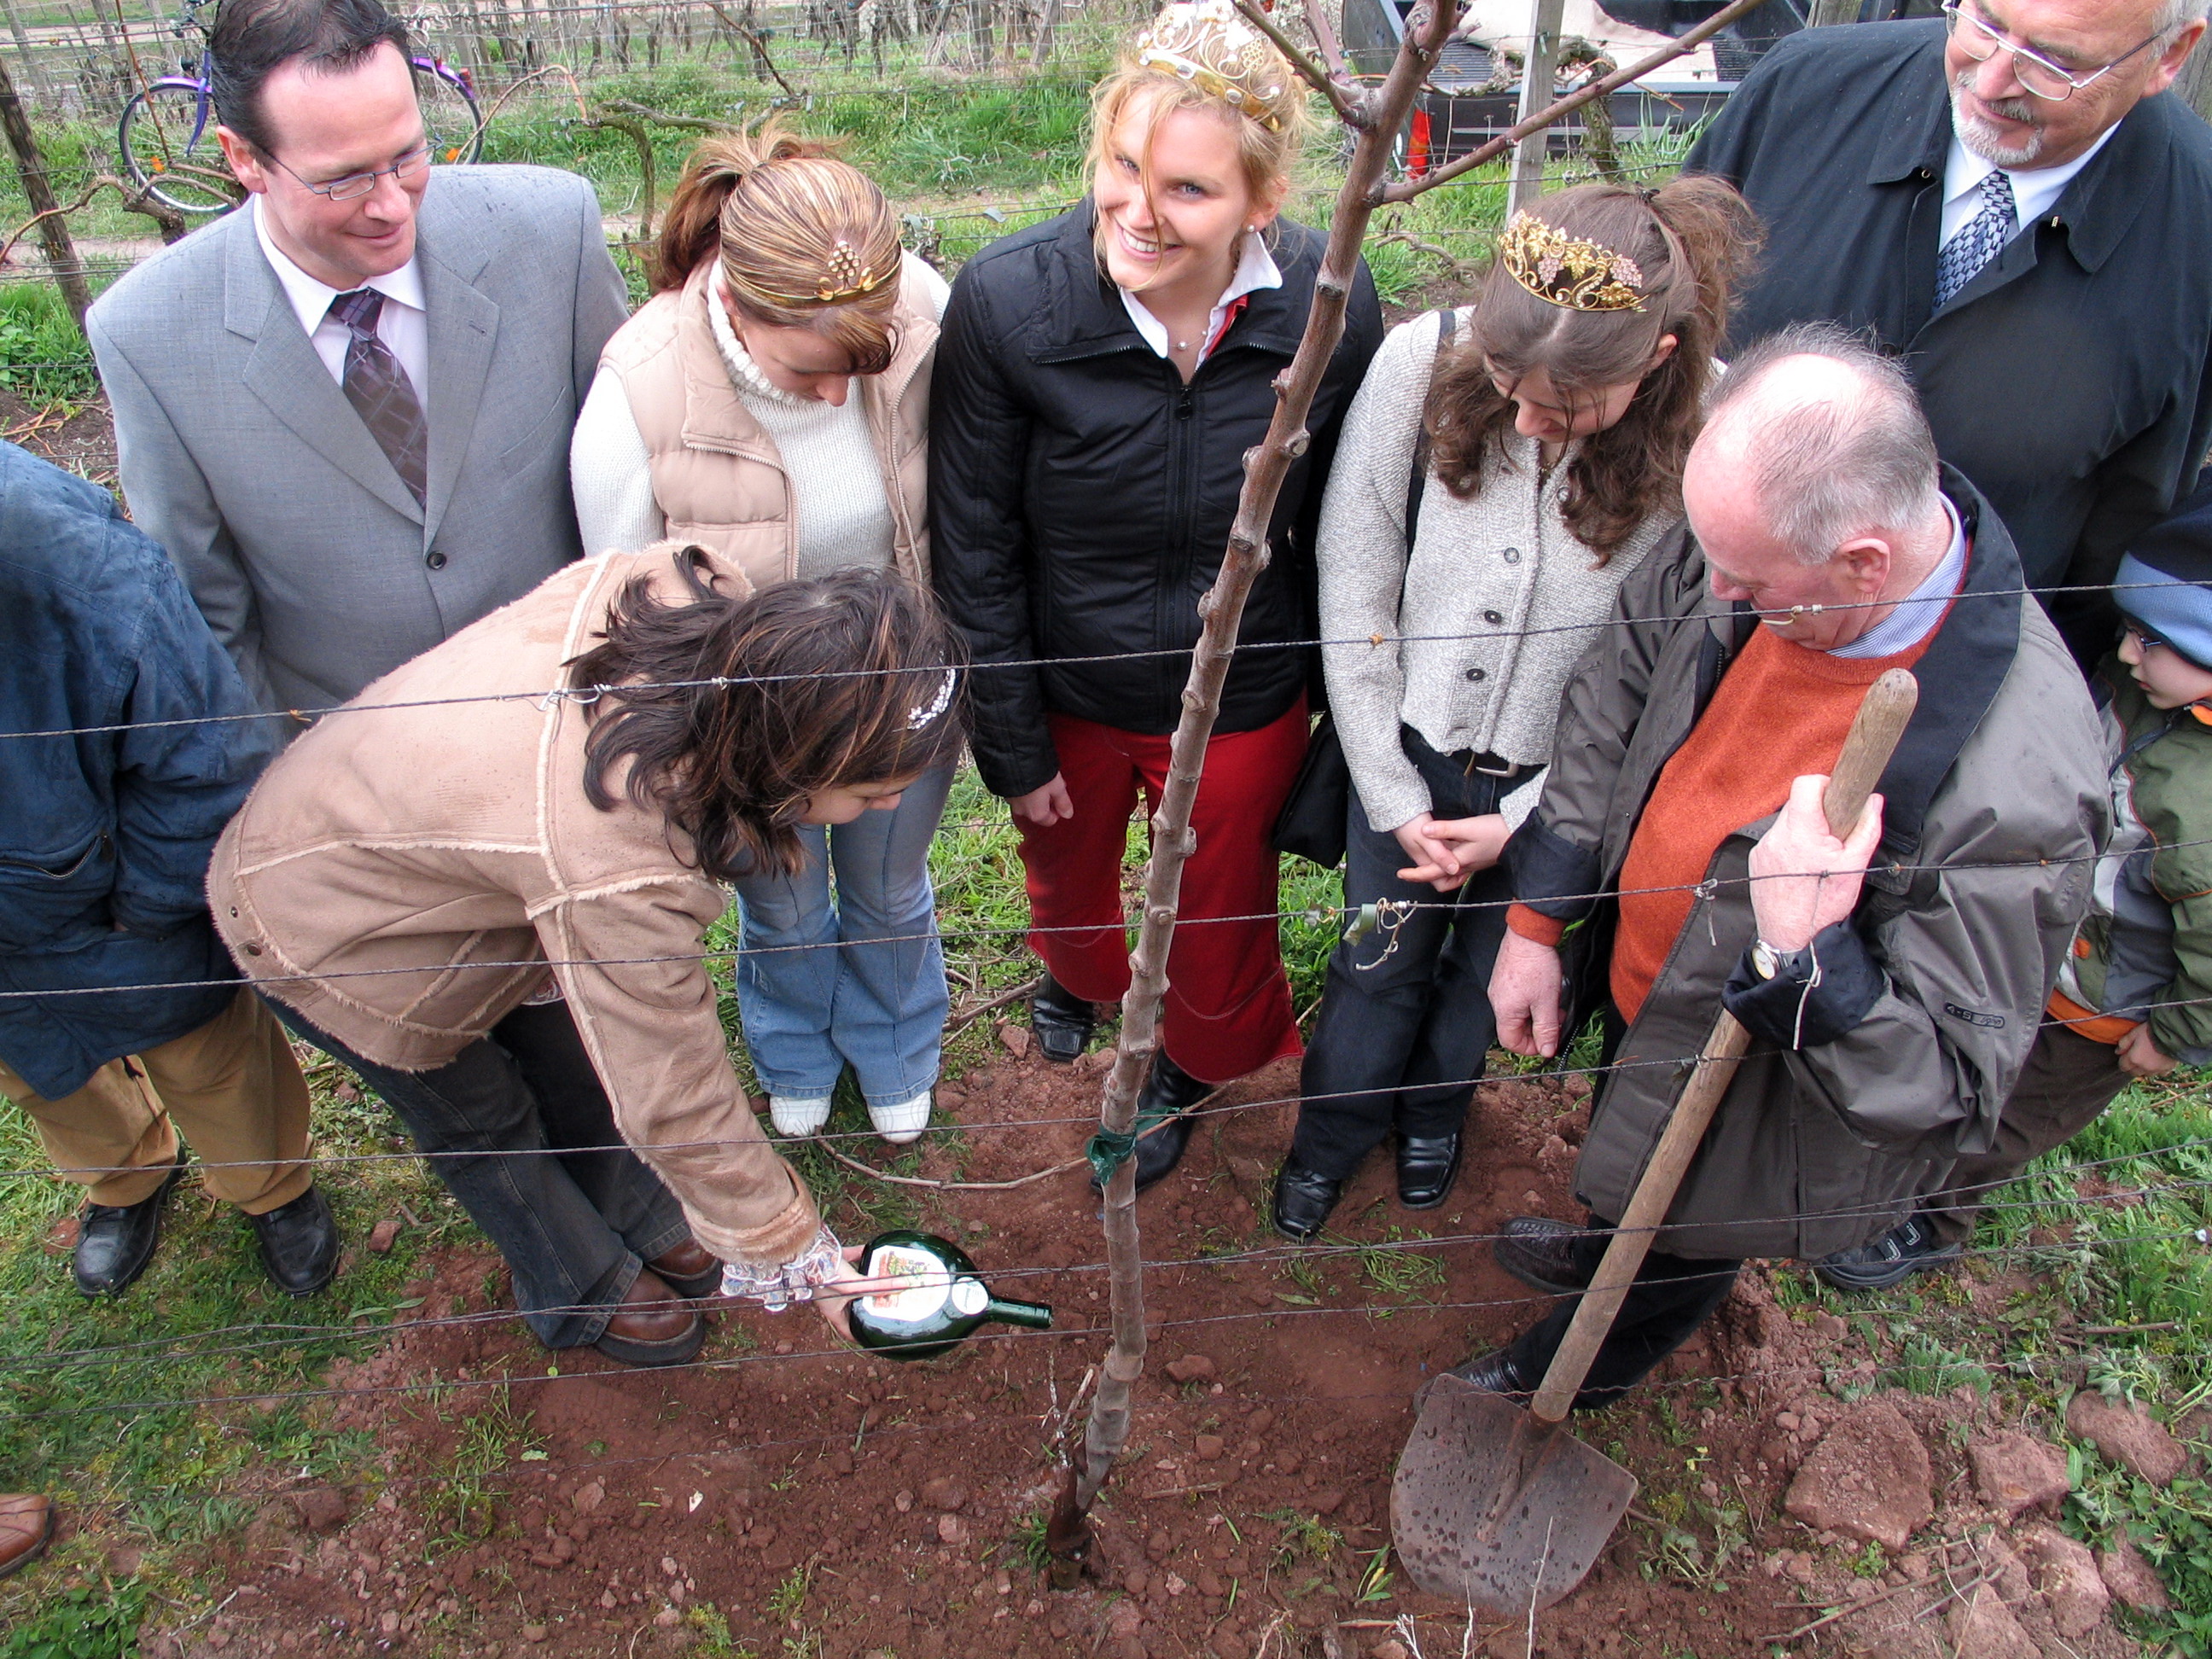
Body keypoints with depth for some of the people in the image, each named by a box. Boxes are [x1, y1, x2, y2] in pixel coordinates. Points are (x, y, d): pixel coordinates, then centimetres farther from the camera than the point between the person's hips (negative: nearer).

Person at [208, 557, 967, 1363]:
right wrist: (800, 1261, -17)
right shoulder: (615, 876, -46)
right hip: (328, 926, -6)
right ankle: (583, 1294, 43)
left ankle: (639, 1224, 47)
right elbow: (676, 1103, -32)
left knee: (569, 1054, 20)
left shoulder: (695, 587, -29)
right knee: (480, 1115, 16)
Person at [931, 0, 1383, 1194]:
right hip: (1066, 694, 1)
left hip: (1243, 703, 0)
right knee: (1067, 867, 30)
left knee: (1220, 915, 21)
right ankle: (1078, 971, 70)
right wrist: (1012, 746, -7)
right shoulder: (1006, 301, -24)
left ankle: (1194, 1063, 59)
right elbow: (973, 549, -13)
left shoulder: (1332, 308, -20)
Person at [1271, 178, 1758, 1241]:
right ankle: (1331, 1134, 49)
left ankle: (1434, 1111, 57)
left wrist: (1522, 821, -11)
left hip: (1556, 781, 0)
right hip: (1408, 753, 1)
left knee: (1487, 971, 23)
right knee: (1378, 966, 18)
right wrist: (1394, 797, -8)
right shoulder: (1420, 365, -21)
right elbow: (1352, 596, -12)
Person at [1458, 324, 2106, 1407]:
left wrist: (1802, 955, -47)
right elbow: (1617, 695, -6)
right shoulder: (1765, 549, -22)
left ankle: (1572, 1374, 62)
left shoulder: (2017, 788, -40)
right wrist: (1535, 921, -5)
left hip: (1761, 1106, -4)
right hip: (1639, 992, 5)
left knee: (1669, 1261, 28)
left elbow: (1946, 1090, -30)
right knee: (1629, 1188, 37)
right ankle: (1604, 1248, 73)